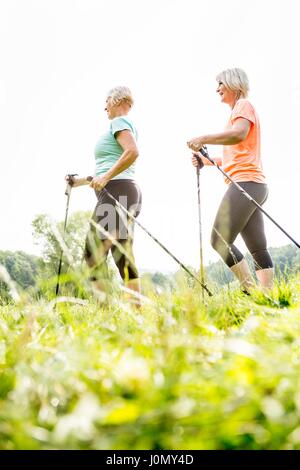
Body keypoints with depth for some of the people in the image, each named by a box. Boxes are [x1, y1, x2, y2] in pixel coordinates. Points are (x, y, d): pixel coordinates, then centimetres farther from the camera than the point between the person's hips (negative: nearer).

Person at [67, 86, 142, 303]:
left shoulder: (119, 121, 0)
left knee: (94, 250, -15)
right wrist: (82, 181, 30)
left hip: (116, 191, -10)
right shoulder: (126, 125, 28)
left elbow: (133, 152, -21)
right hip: (128, 192, 10)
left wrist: (105, 177, -22)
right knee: (122, 254, 5)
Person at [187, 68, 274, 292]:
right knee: (258, 248, 1)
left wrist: (204, 138, -22)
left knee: (219, 240, -16)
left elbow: (239, 133, -20)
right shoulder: (240, 109, 31)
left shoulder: (243, 105, 3)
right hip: (255, 186, 10)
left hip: (245, 182, -10)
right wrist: (208, 160, 20)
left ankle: (251, 290, -18)